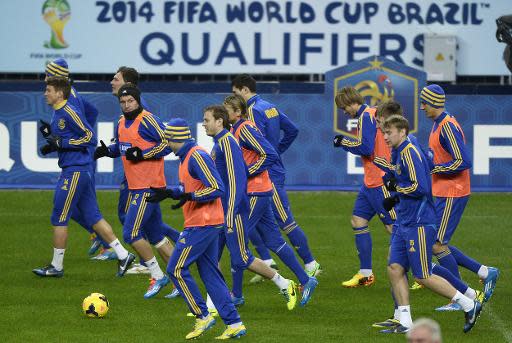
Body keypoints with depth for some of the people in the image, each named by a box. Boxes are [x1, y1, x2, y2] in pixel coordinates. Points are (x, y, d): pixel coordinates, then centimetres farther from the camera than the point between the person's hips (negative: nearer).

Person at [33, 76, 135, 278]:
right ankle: (123, 255, 9)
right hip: (73, 170, 10)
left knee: (59, 218, -2)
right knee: (92, 217, 10)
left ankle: (56, 267, 6)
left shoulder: (69, 113, -15)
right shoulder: (57, 113, 15)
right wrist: (52, 145, 7)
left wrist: (61, 143, -19)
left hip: (75, 171, -10)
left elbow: (90, 138, -18)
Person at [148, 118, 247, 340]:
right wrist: (169, 192, 14)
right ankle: (234, 324, 7)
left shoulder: (197, 157, -16)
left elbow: (217, 188, -21)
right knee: (210, 273, 9)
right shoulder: (187, 157, 15)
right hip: (210, 223, 10)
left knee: (176, 269, -5)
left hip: (201, 224, -10)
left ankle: (202, 317, 0)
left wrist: (190, 196, -25)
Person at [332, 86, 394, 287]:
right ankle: (365, 274, 11)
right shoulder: (372, 114, 16)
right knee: (358, 221, 10)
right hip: (372, 181, 10)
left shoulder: (366, 117, -13)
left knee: (393, 227, -8)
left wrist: (343, 142, -8)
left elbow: (365, 147, -20)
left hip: (379, 182, -10)